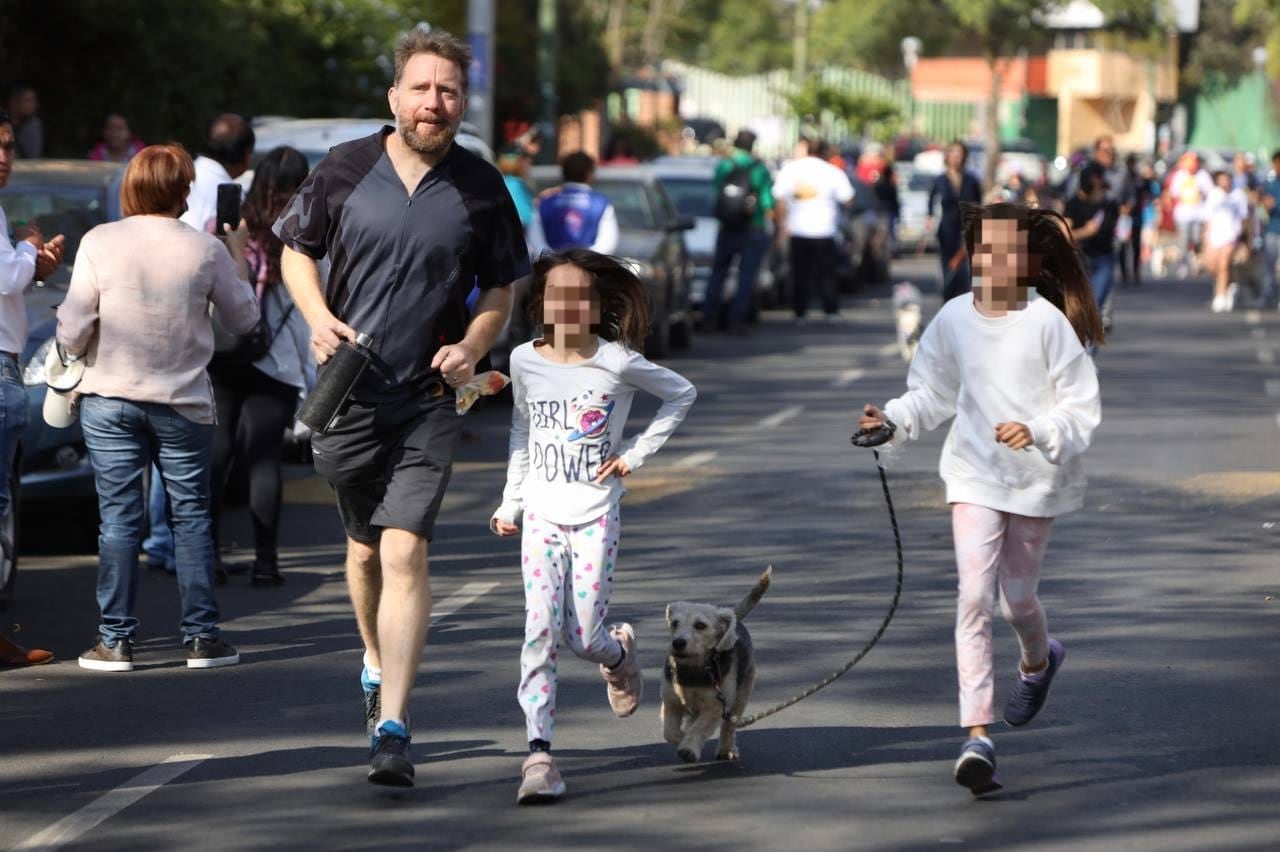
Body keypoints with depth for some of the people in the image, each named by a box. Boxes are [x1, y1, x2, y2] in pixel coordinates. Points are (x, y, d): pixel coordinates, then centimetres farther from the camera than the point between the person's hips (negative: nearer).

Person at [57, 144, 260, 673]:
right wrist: (238, 259, 20)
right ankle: (201, 637, 8)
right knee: (190, 516, 8)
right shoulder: (206, 251, -6)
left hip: (110, 400, 0)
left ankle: (115, 641, 4)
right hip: (183, 404, 0)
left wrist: (77, 351, 15)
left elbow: (72, 333, -8)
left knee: (119, 518, 4)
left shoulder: (100, 242, -7)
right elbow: (244, 319, 7)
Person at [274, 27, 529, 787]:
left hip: (429, 399, -2)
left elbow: (501, 292, 9)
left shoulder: (482, 190, -2)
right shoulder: (344, 171, -1)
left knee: (405, 552, -14)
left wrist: (471, 347, -10)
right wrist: (320, 319, -6)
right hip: (347, 392, 2)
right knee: (365, 547, 17)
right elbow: (296, 250, 12)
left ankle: (392, 727, -15)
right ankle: (378, 666, 45)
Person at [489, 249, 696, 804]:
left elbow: (682, 394, 5)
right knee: (541, 630, -11)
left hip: (596, 517, -2)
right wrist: (511, 502, 14)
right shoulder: (524, 361, -1)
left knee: (582, 637, -2)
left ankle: (618, 653, 35)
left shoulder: (618, 363, -10)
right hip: (542, 517, 2)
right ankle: (539, 753, -11)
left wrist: (636, 453, -1)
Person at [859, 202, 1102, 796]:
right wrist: (892, 420, -5)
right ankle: (977, 736, -16)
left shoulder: (1048, 323, -14)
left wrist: (1036, 431, -29)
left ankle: (1038, 662, 51)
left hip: (1037, 477, -2)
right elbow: (933, 393, 12)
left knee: (1017, 597, 12)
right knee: (975, 596, -12)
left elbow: (1082, 408, -11)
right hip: (974, 474, 2)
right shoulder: (955, 319, -2)